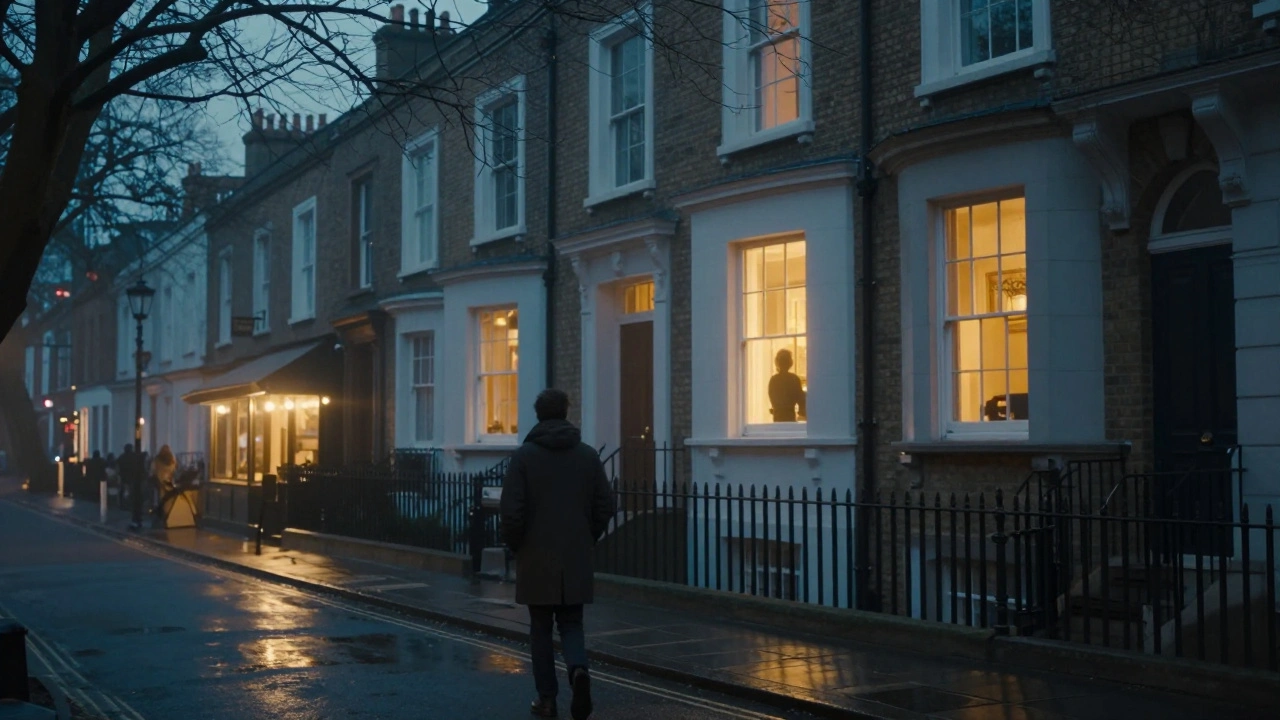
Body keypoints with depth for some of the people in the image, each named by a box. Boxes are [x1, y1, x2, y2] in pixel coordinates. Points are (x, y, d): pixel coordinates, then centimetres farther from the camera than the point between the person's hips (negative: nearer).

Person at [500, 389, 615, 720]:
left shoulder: (524, 455, -6)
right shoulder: (588, 454, 2)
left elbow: (512, 509, -11)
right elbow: (605, 505, 2)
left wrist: (514, 544, 5)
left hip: (536, 559, -2)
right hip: (576, 559, 2)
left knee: (541, 627, 10)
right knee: (571, 623, 12)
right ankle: (578, 669, -16)